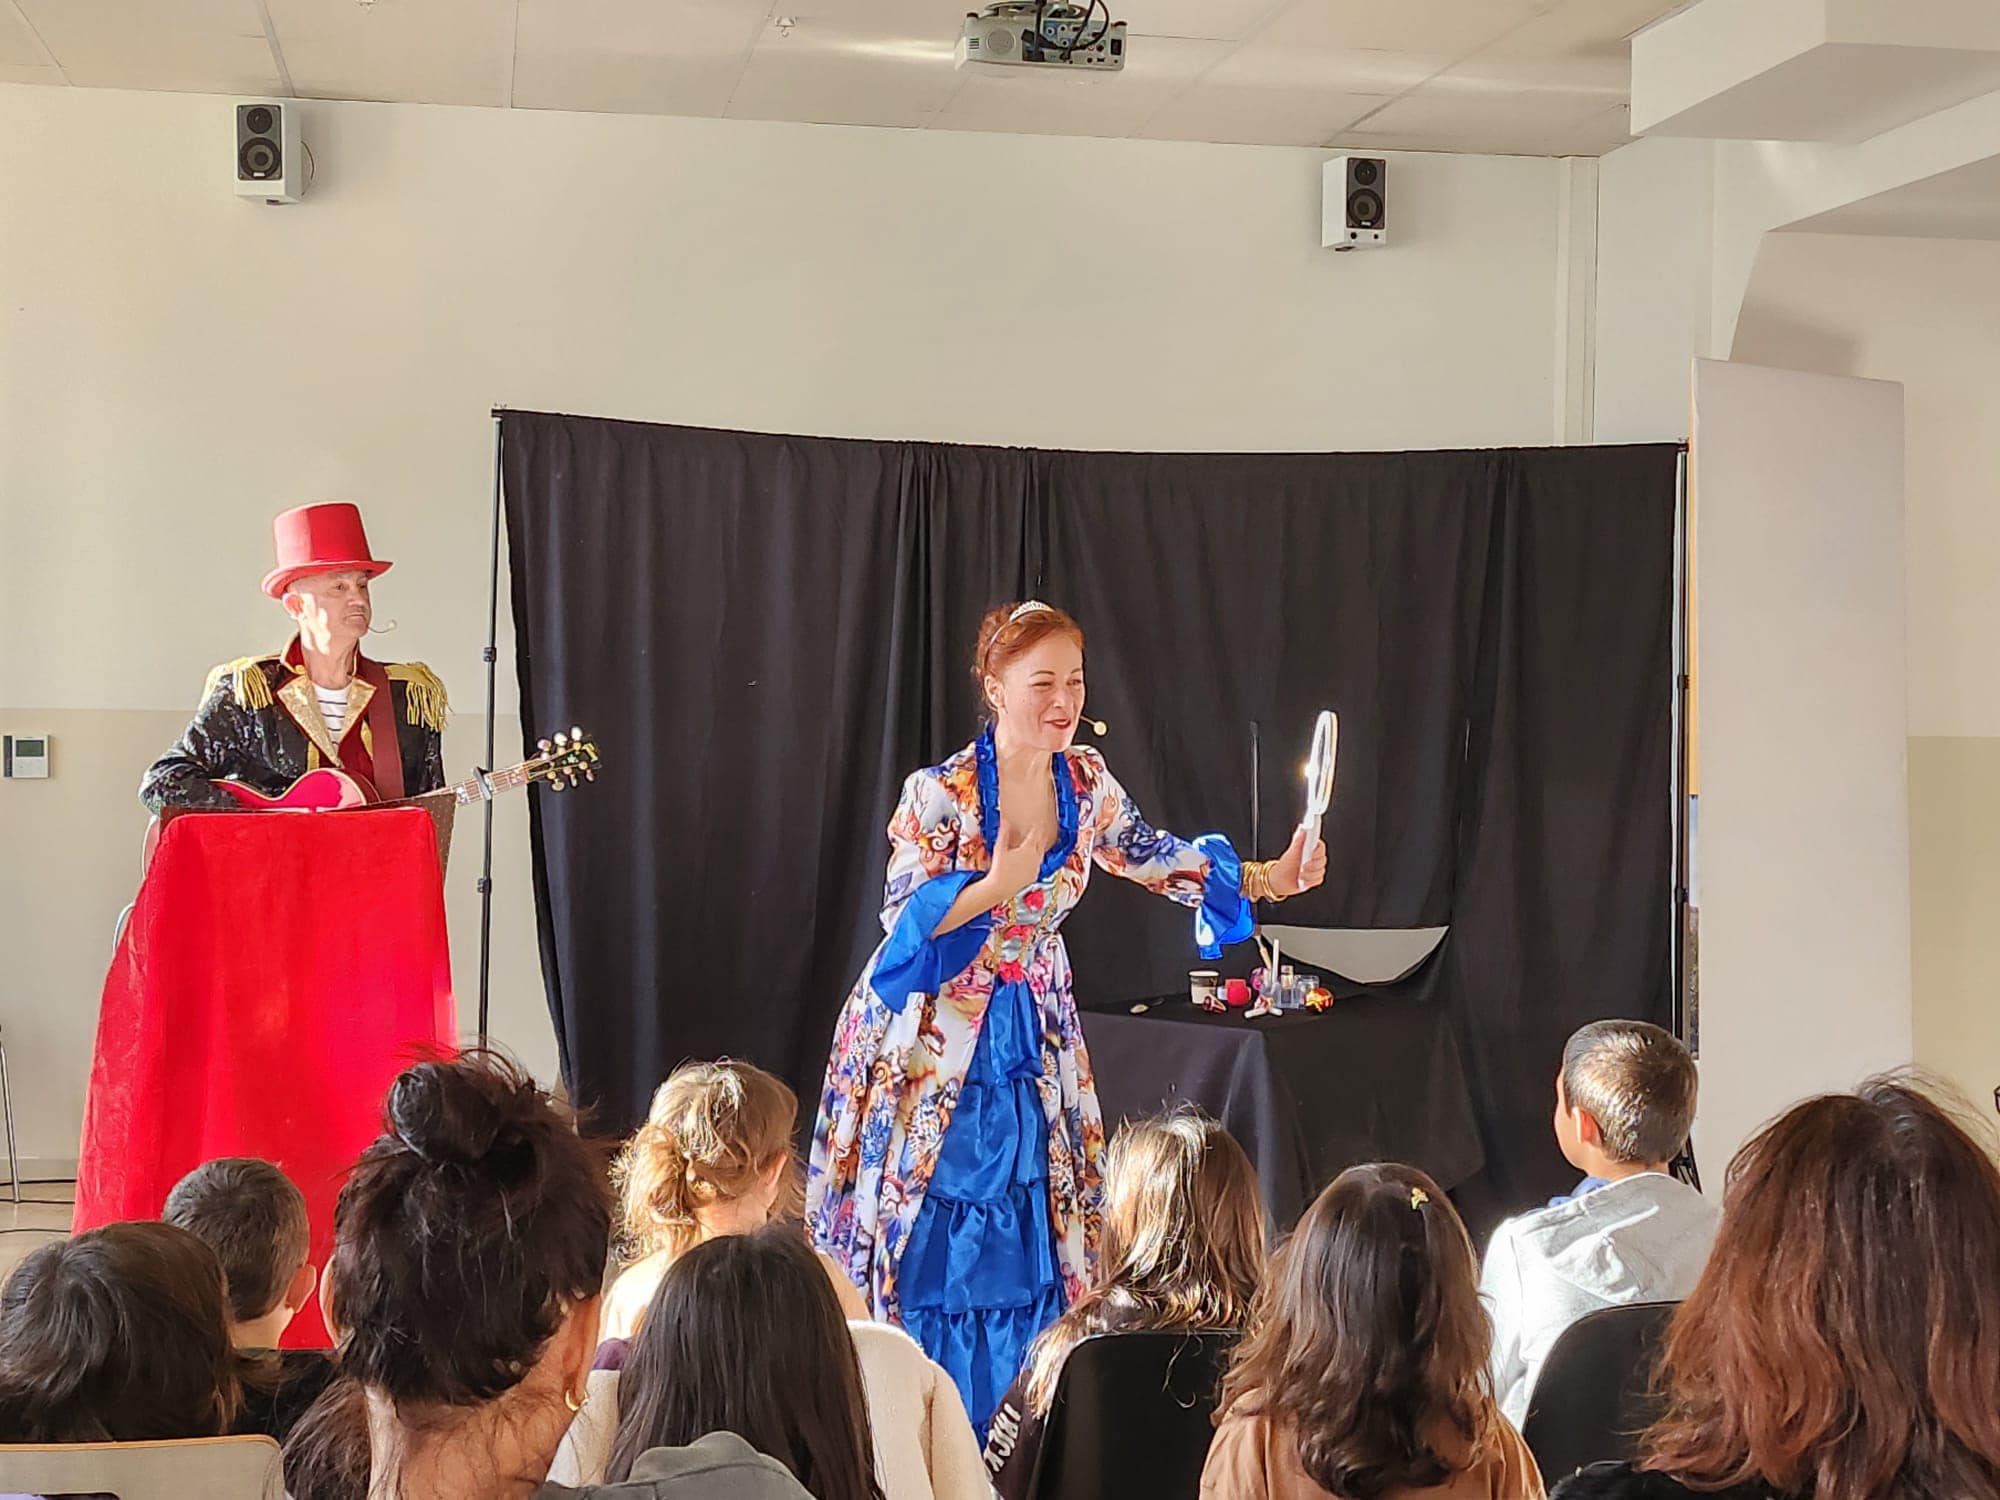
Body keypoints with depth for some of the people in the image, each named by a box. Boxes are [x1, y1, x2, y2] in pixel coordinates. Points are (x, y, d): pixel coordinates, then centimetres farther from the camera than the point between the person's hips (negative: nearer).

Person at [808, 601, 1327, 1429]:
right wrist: (998, 886, -30)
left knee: (1032, 1234, 6)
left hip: (1035, 1031, 5)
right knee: (927, 1240, -2)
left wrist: (1265, 879, -3)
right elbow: (903, 922, -16)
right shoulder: (940, 794, -18)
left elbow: (1149, 856, 8)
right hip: (937, 1033, -5)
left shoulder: (1085, 780, -2)